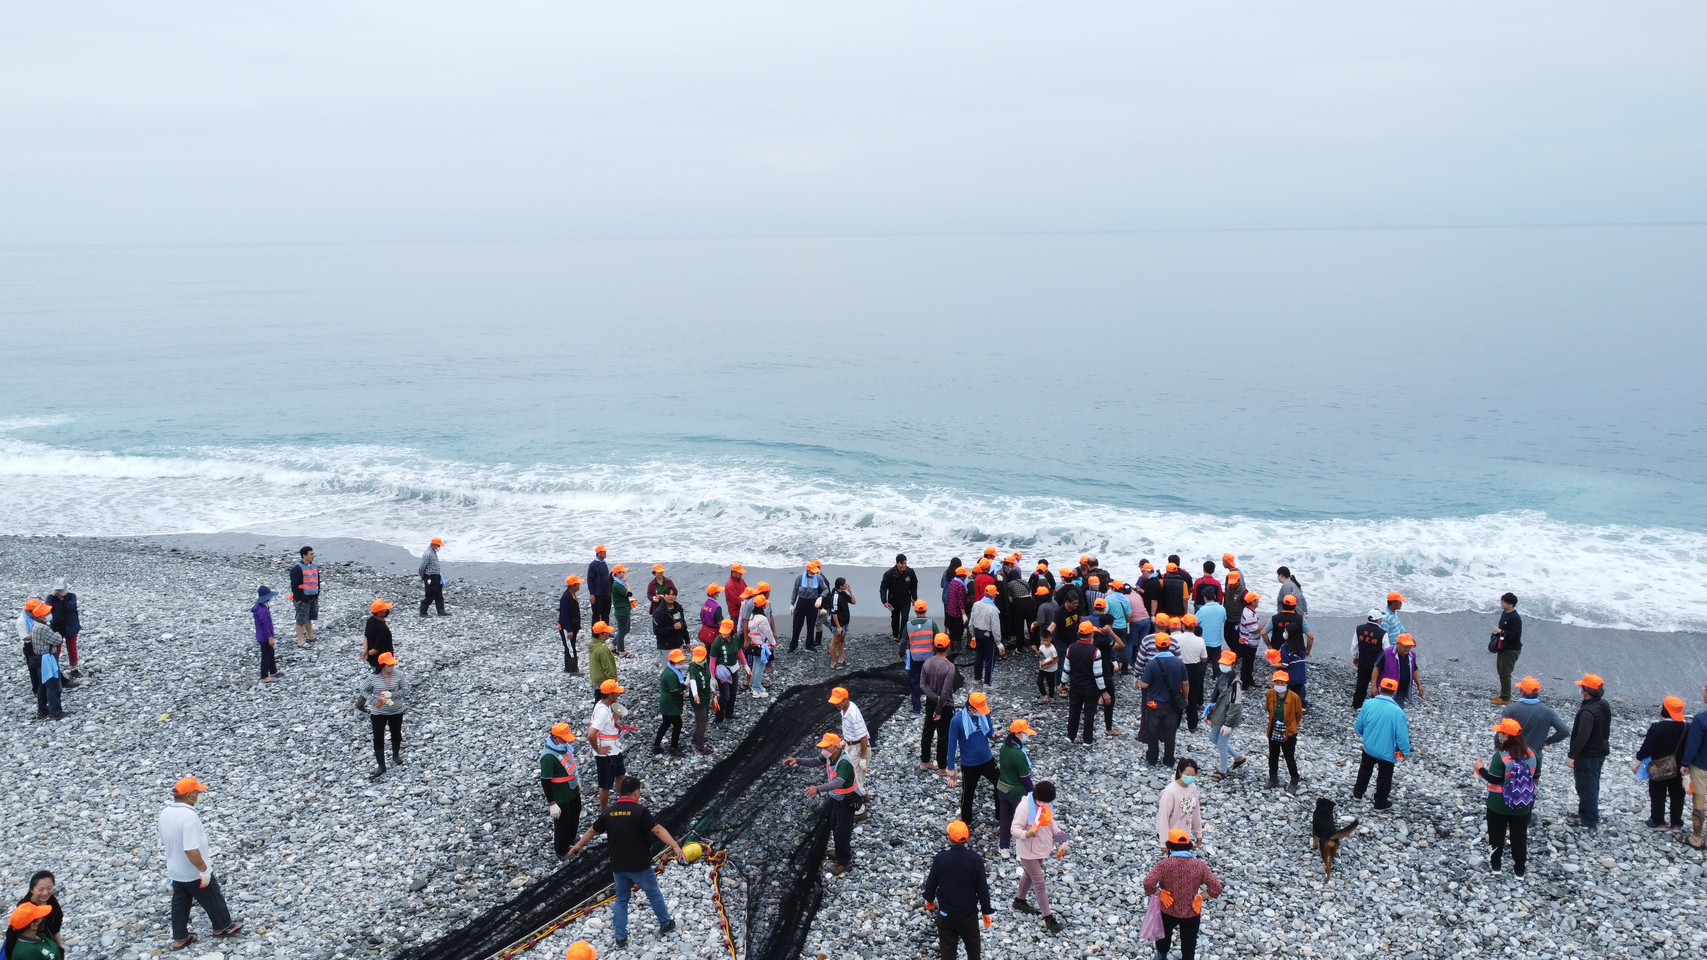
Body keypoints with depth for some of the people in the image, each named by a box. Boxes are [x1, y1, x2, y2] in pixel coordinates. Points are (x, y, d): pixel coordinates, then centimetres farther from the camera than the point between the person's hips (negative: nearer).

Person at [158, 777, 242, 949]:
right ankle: (222, 927, 31)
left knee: (179, 904, 20)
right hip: (194, 873, -8)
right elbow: (191, 850, -32)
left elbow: (164, 841, 11)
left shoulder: (165, 813, -3)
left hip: (175, 870, 8)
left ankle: (180, 938, 30)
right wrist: (204, 869, -22)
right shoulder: (189, 816, -31)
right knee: (212, 900, 13)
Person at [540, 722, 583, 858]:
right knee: (563, 824, 13)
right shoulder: (548, 757, -33)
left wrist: (577, 783, 22)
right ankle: (561, 850, 36)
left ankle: (571, 841, 52)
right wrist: (552, 804, -22)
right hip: (561, 798, -8)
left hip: (573, 792, 8)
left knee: (574, 820, 27)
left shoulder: (564, 746, -7)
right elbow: (545, 782, -27)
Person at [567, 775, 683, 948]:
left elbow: (592, 831, 16)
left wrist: (579, 845, 33)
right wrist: (675, 846, -33)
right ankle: (666, 925, 31)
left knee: (621, 900, 19)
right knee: (654, 894, 17)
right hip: (640, 866, -4)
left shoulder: (609, 812, 1)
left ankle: (621, 938, 19)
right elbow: (658, 830, -26)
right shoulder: (640, 811, -16)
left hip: (618, 866, 4)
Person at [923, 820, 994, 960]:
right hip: (969, 914, -1)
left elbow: (931, 883, -4)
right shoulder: (975, 860, -16)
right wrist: (987, 912, 1)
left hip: (946, 914, 1)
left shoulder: (940, 858, -14)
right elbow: (983, 889, -10)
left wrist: (929, 900, 15)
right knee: (973, 948, 20)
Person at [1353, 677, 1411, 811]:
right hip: (1387, 751, -3)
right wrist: (1405, 751, -5)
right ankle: (1381, 802, 33)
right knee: (1384, 777, 18)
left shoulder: (1368, 704, -16)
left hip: (1369, 746, 3)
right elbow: (1402, 735, -21)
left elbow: (1359, 726, -2)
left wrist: (1363, 734, 21)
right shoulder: (1397, 711, -27)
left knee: (1365, 770, 28)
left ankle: (1358, 792, 45)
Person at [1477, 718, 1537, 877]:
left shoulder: (1500, 756, -24)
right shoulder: (1530, 754, -6)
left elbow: (1494, 780, -20)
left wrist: (1481, 769, -4)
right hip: (1523, 805, 4)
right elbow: (1534, 777, 4)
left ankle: (1495, 865, 27)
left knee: (1496, 835, 15)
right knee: (1520, 836, 16)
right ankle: (1520, 869, 25)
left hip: (1499, 805, -4)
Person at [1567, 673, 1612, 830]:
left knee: (1586, 788, 2)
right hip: (1600, 752, 9)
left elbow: (1582, 737, -29)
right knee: (1592, 786, 20)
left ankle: (1590, 821, 9)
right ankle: (1585, 814, 34)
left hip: (1587, 756, -9)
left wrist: (1573, 755, -20)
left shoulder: (1587, 712, -29)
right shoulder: (1604, 705, 1)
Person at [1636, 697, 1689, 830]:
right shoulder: (1686, 728, -7)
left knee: (1657, 796, 13)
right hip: (1679, 769, 4)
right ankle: (1677, 823, 25)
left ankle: (1658, 821, 22)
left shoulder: (1656, 727, -22)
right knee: (1677, 796, 16)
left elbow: (1647, 748, -20)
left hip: (1659, 769, -4)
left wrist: (1639, 754, -1)